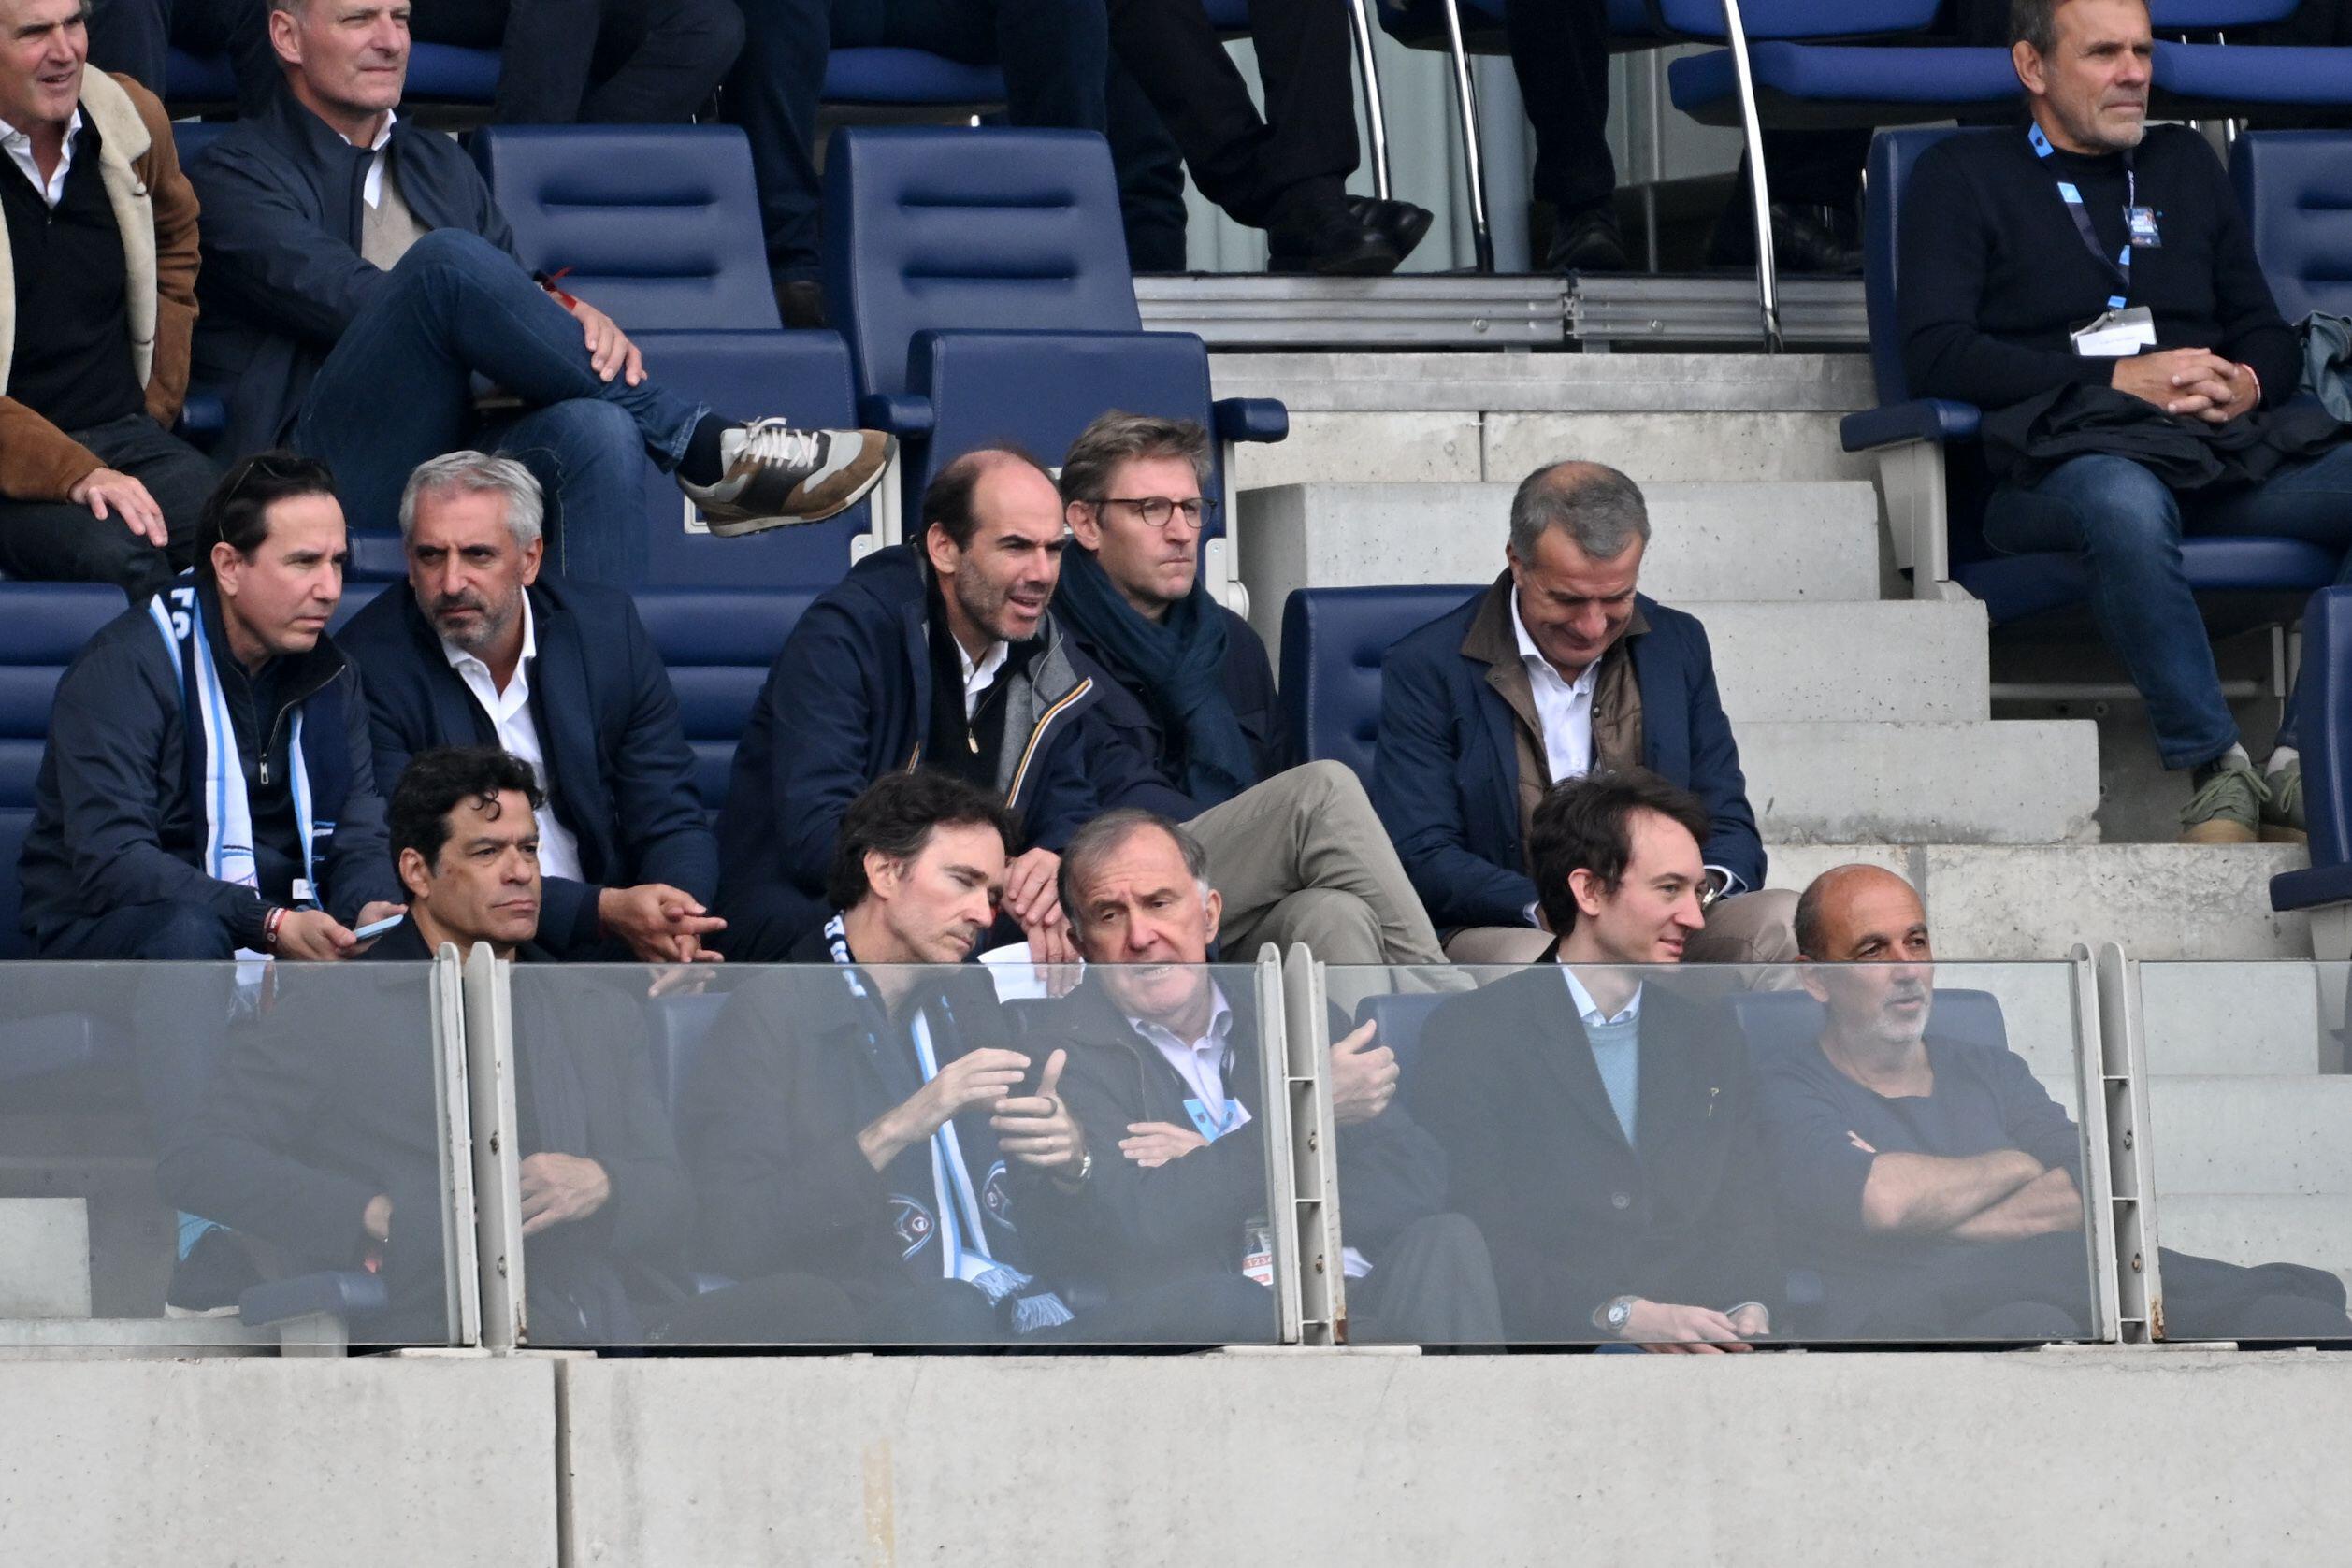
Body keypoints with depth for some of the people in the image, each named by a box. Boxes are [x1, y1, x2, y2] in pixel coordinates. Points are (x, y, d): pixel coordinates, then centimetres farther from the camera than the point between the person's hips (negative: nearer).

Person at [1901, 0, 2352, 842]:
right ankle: (2212, 766, -36)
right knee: (2122, 503, -42)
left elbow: (2268, 335, 27)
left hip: (2224, 449, 5)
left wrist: (2248, 384, 1)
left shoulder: (2185, 164, 28)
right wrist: (2116, 380, -8)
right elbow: (1935, 354, -1)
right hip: (2065, 458, -5)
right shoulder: (1963, 177, 13)